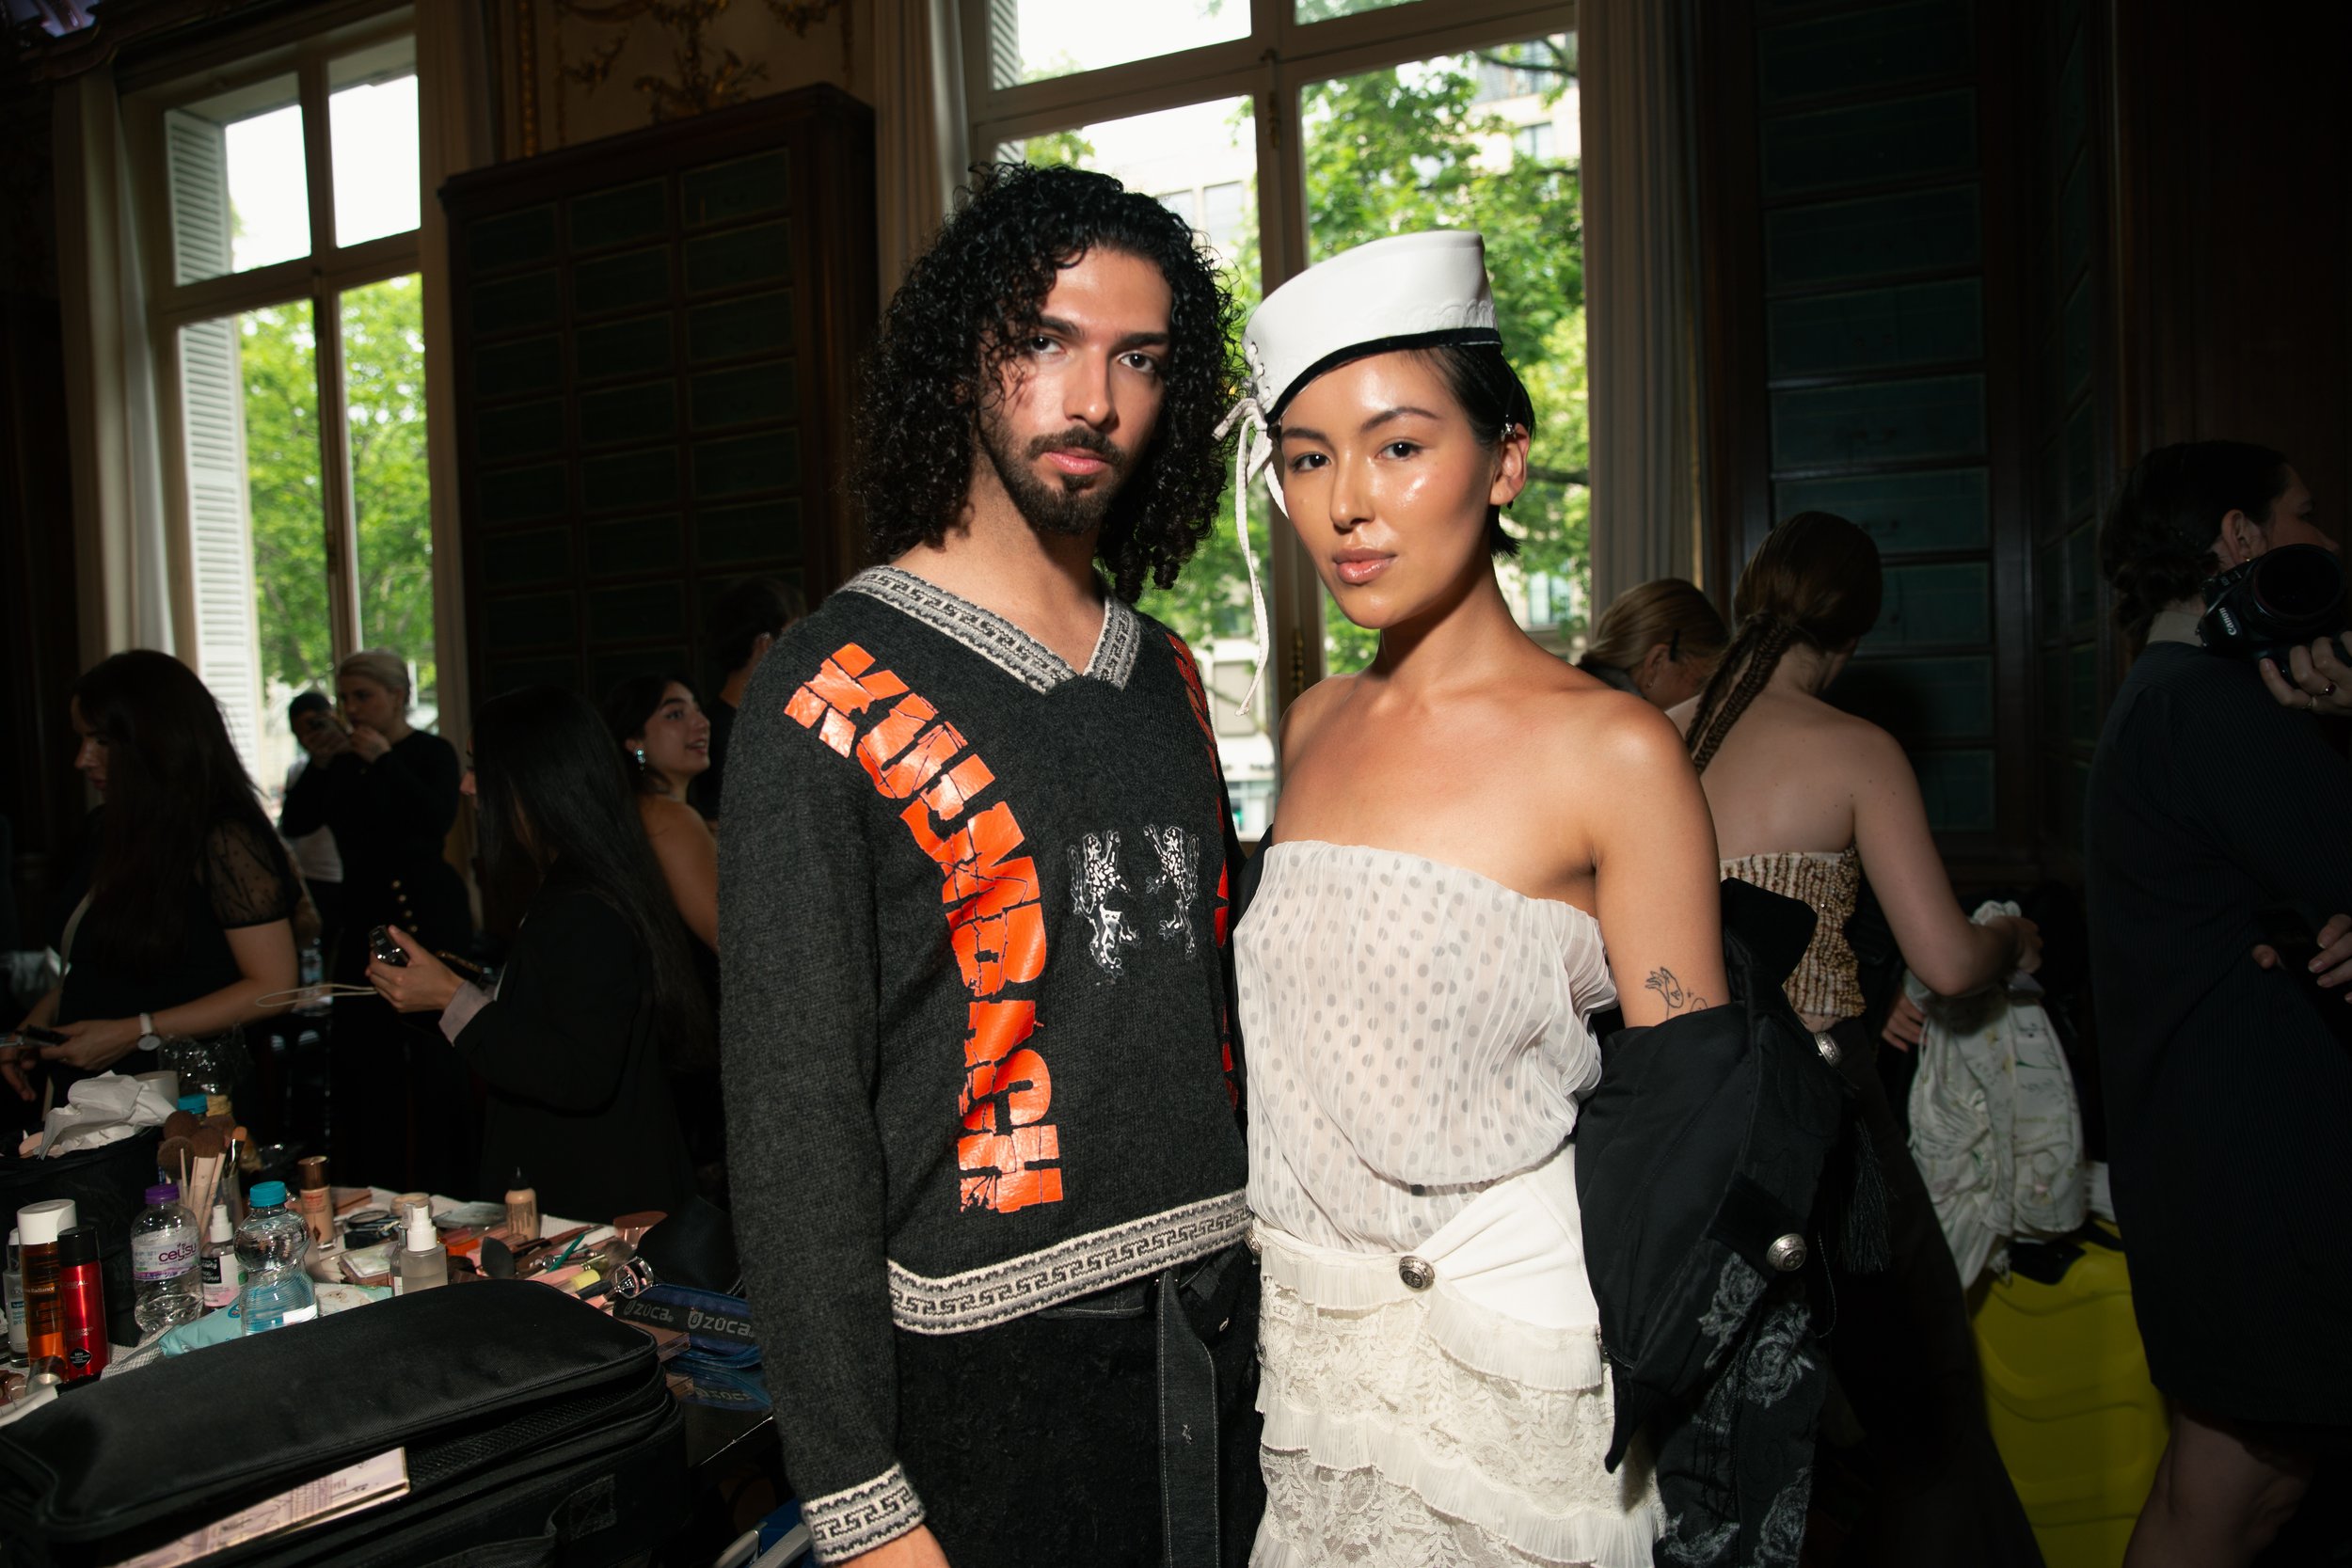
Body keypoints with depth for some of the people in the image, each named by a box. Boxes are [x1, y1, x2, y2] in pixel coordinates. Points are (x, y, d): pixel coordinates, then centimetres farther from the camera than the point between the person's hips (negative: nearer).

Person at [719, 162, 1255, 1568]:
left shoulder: (1165, 674, 8)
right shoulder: (835, 689, -11)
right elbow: (793, 1113, -14)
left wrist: (1249, 1279, 12)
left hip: (1216, 1335, 6)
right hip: (987, 1367, -6)